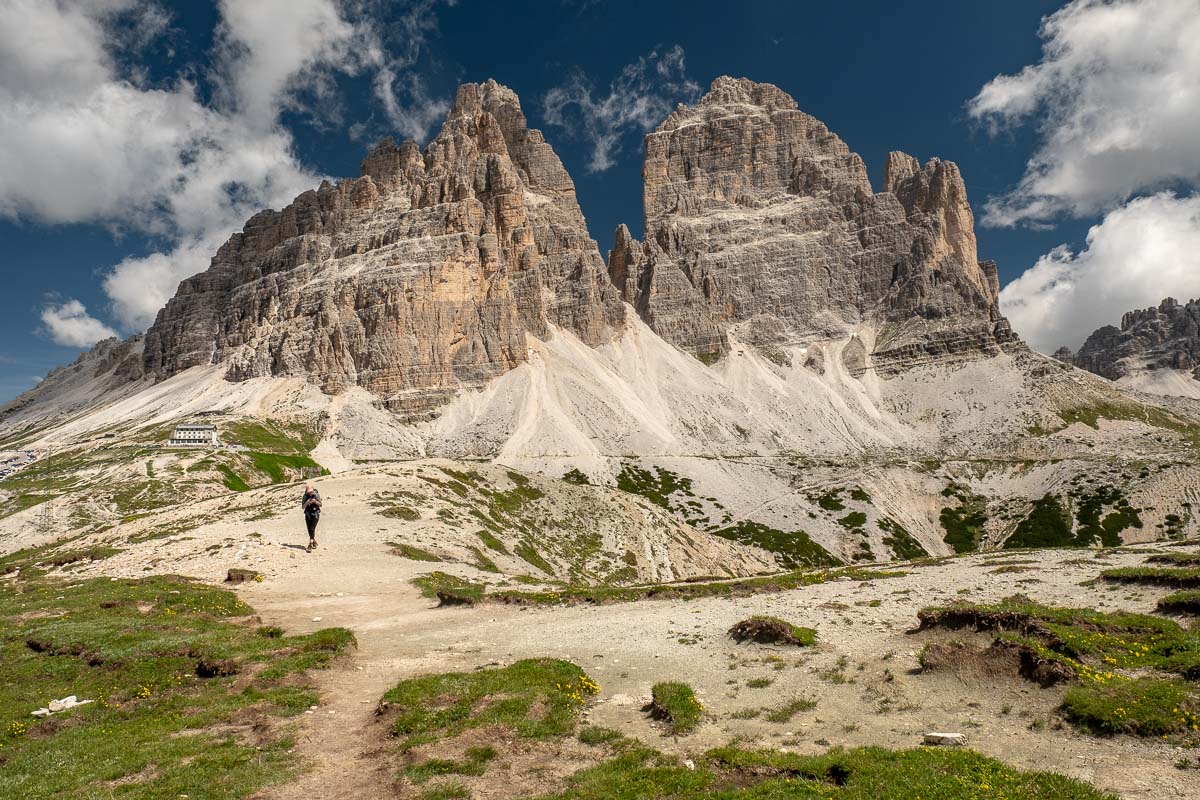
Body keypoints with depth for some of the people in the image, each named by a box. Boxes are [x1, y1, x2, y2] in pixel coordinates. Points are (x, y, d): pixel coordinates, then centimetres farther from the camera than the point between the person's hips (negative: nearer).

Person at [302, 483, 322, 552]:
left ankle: (310, 545, -18)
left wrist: (315, 501, -21)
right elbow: (303, 507, -3)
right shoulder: (305, 496, -3)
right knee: (310, 530, 6)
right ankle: (314, 542, 29)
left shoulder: (316, 495, -7)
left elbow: (320, 504, -1)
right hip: (308, 514, 3)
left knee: (312, 529, -15)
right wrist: (307, 502, -22)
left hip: (315, 514, -3)